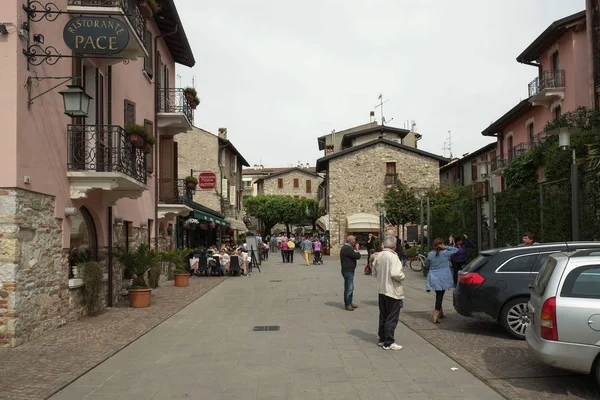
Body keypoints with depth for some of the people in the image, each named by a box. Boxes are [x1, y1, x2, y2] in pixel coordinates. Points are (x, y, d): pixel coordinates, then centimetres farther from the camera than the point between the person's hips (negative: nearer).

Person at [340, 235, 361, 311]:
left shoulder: (347, 247, 15)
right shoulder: (347, 248, -20)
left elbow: (354, 256, 20)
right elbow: (357, 256, -22)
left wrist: (356, 250, 8)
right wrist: (357, 249, -6)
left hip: (349, 270, 11)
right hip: (348, 271, -11)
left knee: (351, 288, 18)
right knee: (348, 288, -4)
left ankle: (350, 303, 27)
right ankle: (347, 304, 3)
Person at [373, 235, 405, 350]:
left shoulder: (379, 256, 5)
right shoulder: (393, 256, -18)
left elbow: (374, 272, 12)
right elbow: (395, 273, -27)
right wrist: (402, 276, -8)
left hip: (382, 290, 8)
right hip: (393, 291, -8)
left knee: (383, 317, 17)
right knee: (392, 319, 0)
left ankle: (382, 339, 25)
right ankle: (389, 343, 4)